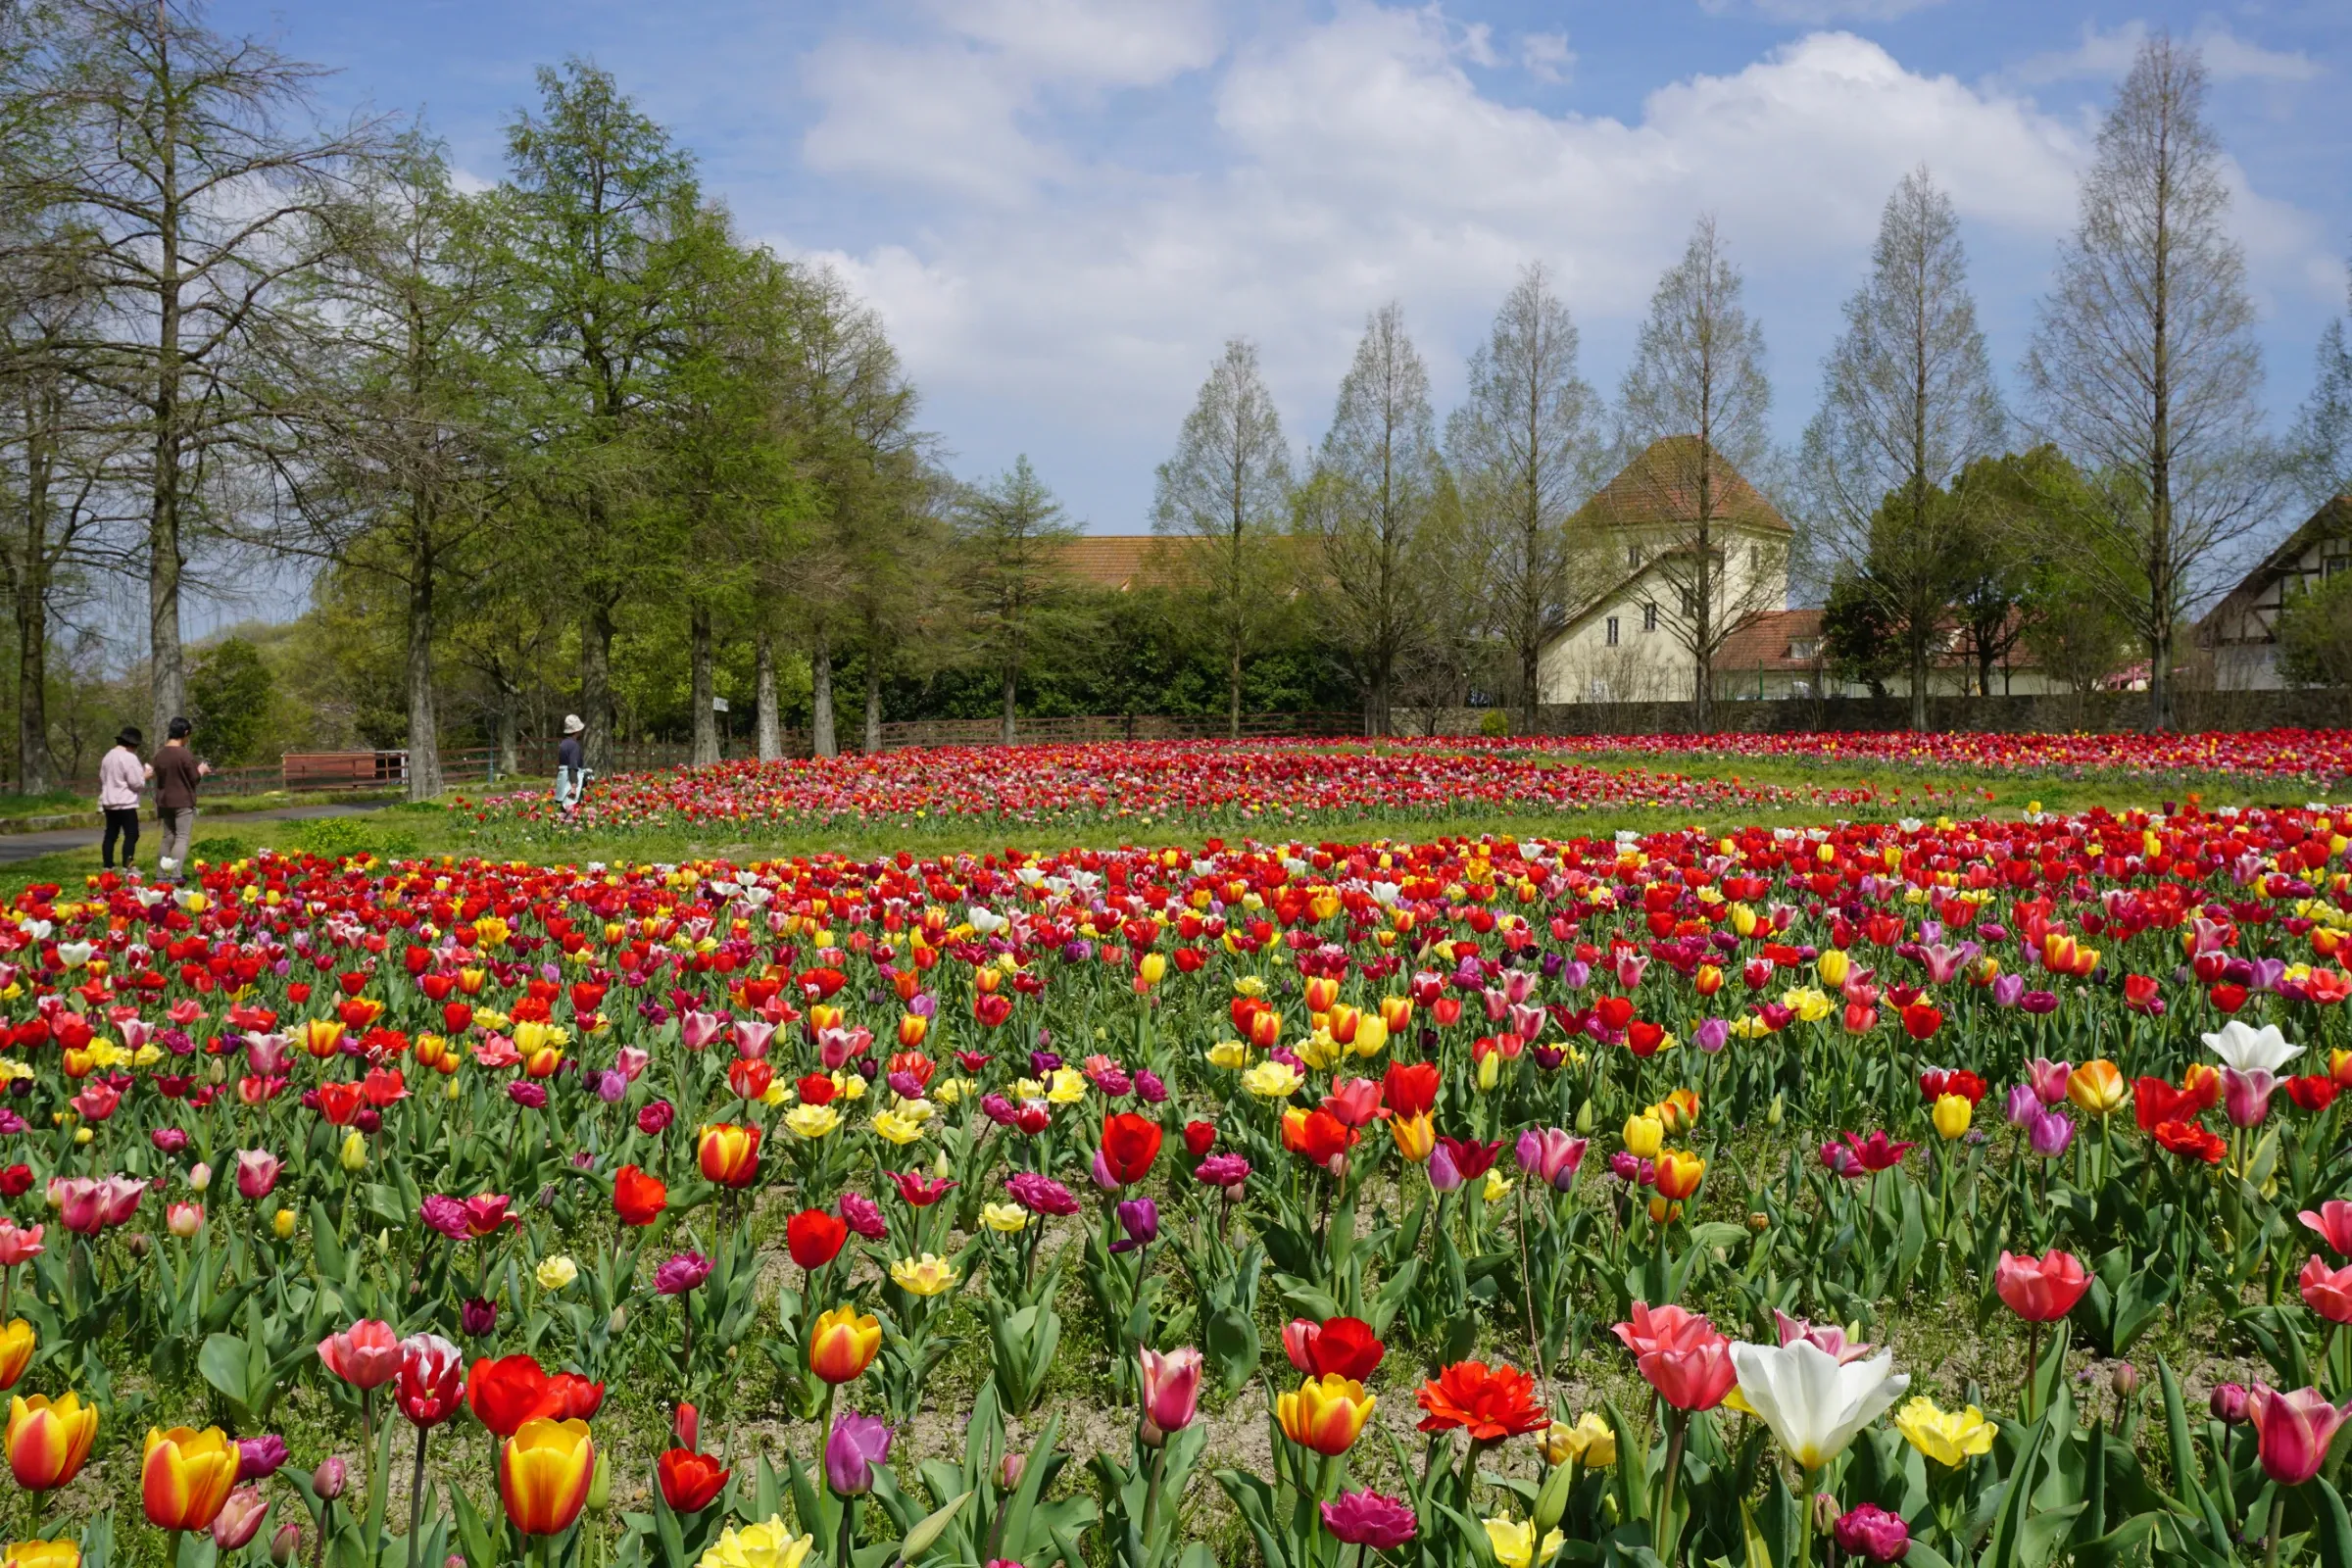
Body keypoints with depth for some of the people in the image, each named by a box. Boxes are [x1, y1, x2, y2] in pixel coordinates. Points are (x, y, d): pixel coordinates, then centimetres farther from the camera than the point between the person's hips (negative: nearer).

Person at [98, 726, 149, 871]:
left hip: (109, 803, 9)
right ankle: (127, 867, -12)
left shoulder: (108, 756, 12)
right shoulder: (129, 757, -15)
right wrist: (145, 776, 2)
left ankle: (108, 866, 13)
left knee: (111, 835, 12)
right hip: (126, 804, -9)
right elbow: (136, 783, -16)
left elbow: (102, 779, 20)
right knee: (131, 835, -6)